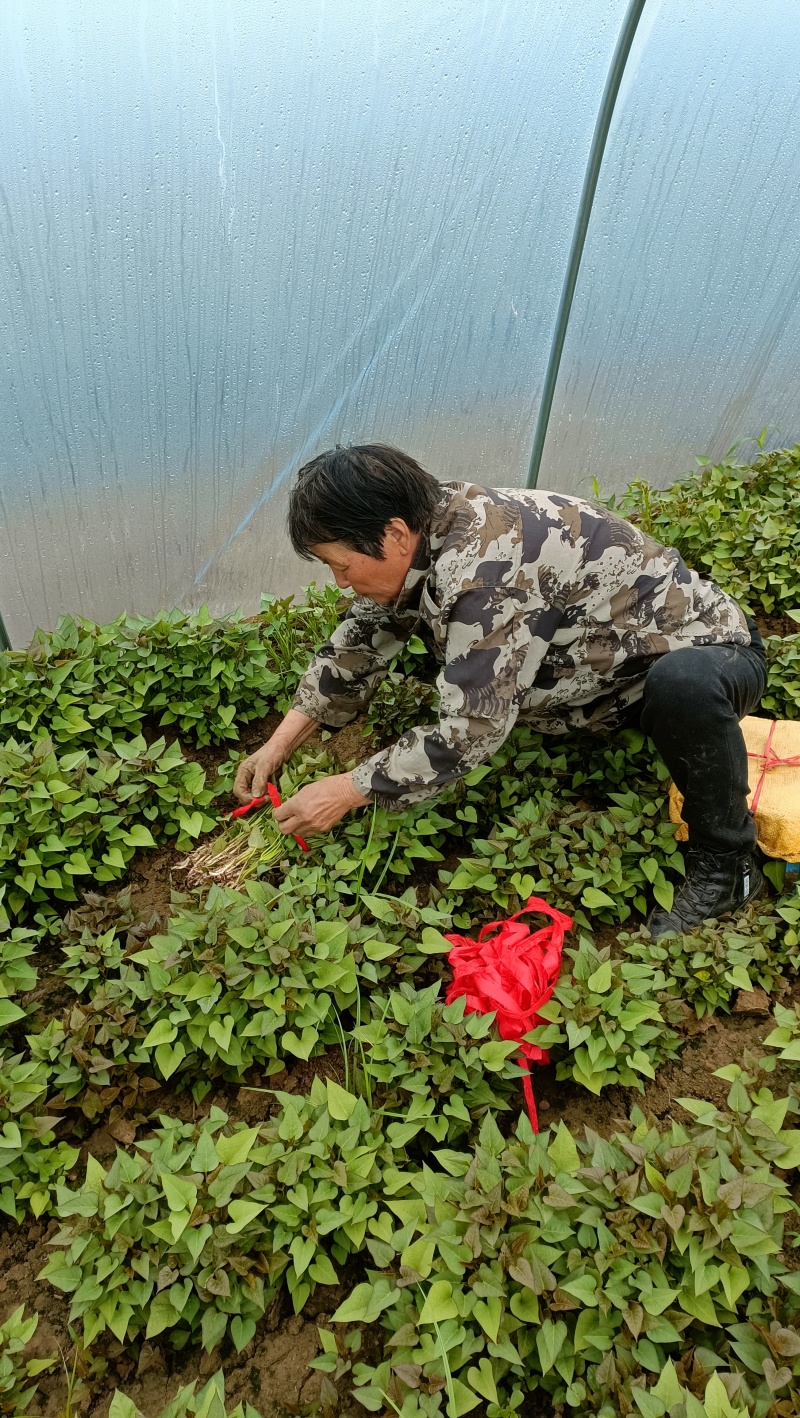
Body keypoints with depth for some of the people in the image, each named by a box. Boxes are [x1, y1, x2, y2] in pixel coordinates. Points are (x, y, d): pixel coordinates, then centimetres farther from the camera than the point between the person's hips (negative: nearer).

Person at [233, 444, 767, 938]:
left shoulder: (487, 564, -35)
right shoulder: (426, 532, -8)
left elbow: (472, 727, -34)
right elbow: (362, 638, 2)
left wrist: (345, 792, -25)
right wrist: (279, 745, -3)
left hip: (710, 650, -8)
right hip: (612, 668, 8)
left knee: (684, 682, -42)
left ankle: (727, 863, -15)